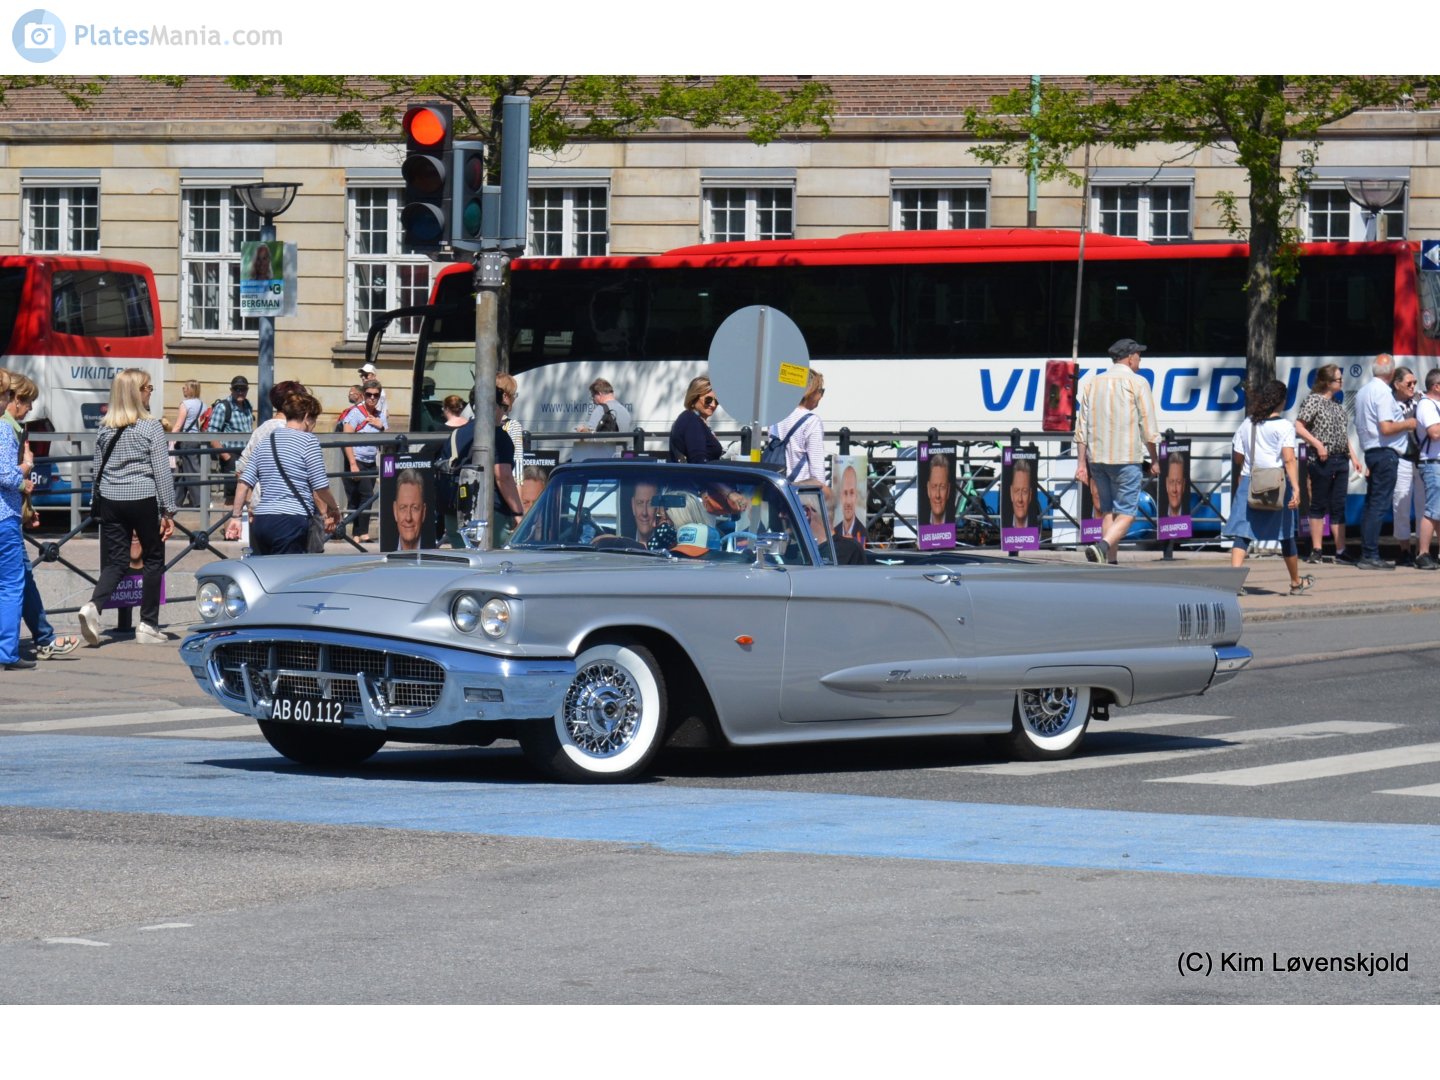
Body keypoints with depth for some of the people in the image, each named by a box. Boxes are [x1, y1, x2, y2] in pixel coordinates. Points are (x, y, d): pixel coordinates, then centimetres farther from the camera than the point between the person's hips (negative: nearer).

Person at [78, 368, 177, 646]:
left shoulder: (105, 428, 7)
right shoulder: (151, 427, -7)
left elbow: (98, 469, 13)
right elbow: (162, 471, -8)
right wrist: (169, 510, -4)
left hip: (111, 501, 4)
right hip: (144, 500, -4)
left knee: (115, 562, 7)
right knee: (154, 560, 11)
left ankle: (93, 606, -19)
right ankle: (148, 625, 10)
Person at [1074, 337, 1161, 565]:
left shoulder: (1092, 383, 12)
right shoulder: (1137, 383, -2)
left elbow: (1081, 428, 8)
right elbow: (1148, 427, -4)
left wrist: (1081, 462, 9)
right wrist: (1154, 460, 5)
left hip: (1097, 457, 5)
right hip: (1127, 457, -5)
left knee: (1107, 510, 14)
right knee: (1126, 512, -4)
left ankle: (1111, 562, 10)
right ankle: (1102, 546, -27)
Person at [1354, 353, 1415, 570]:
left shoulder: (1362, 392, 14)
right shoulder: (1383, 393, -14)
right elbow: (1386, 428, -22)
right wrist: (1408, 424, -7)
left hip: (1370, 452, 9)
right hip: (1385, 452, -9)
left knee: (1371, 504, 12)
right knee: (1379, 505, -9)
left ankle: (1366, 553, 13)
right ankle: (1371, 556, -11)